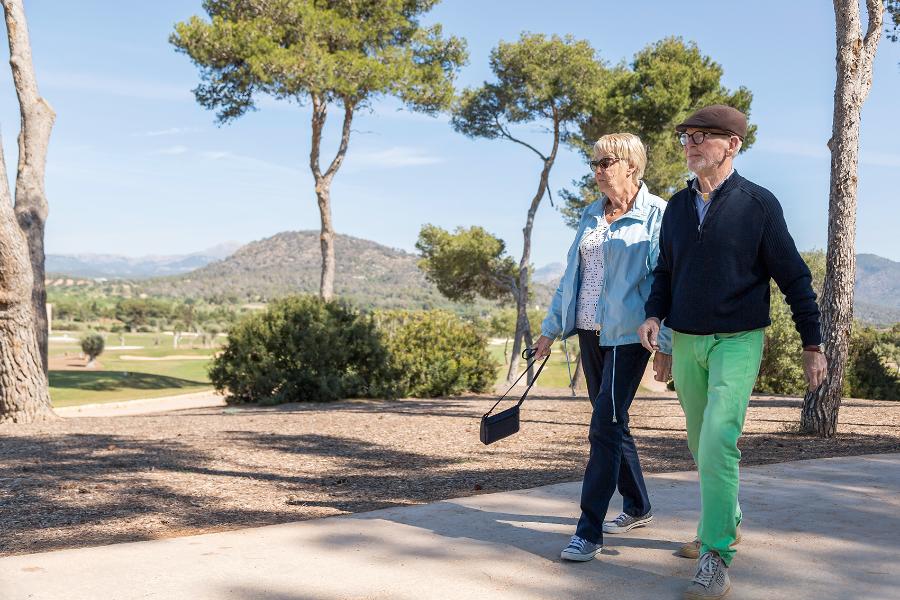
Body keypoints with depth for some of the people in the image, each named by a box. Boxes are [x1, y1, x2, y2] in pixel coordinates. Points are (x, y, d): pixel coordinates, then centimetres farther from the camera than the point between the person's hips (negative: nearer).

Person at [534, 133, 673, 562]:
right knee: (612, 422, 14)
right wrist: (552, 326, 16)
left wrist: (666, 342, -16)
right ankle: (637, 507, 31)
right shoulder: (591, 216, 13)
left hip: (628, 334, -7)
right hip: (590, 331, 7)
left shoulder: (657, 215, -7)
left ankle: (589, 531, -7)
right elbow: (572, 274, 18)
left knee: (604, 426, -11)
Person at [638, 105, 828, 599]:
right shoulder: (678, 205, 6)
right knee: (701, 444, 16)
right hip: (686, 341, 6)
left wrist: (812, 344, -3)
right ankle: (726, 521, 37)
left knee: (718, 443, -17)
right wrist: (654, 315, -3)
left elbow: (793, 277, -4)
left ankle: (715, 559, -10)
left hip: (738, 341, -6)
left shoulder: (758, 204, -8)